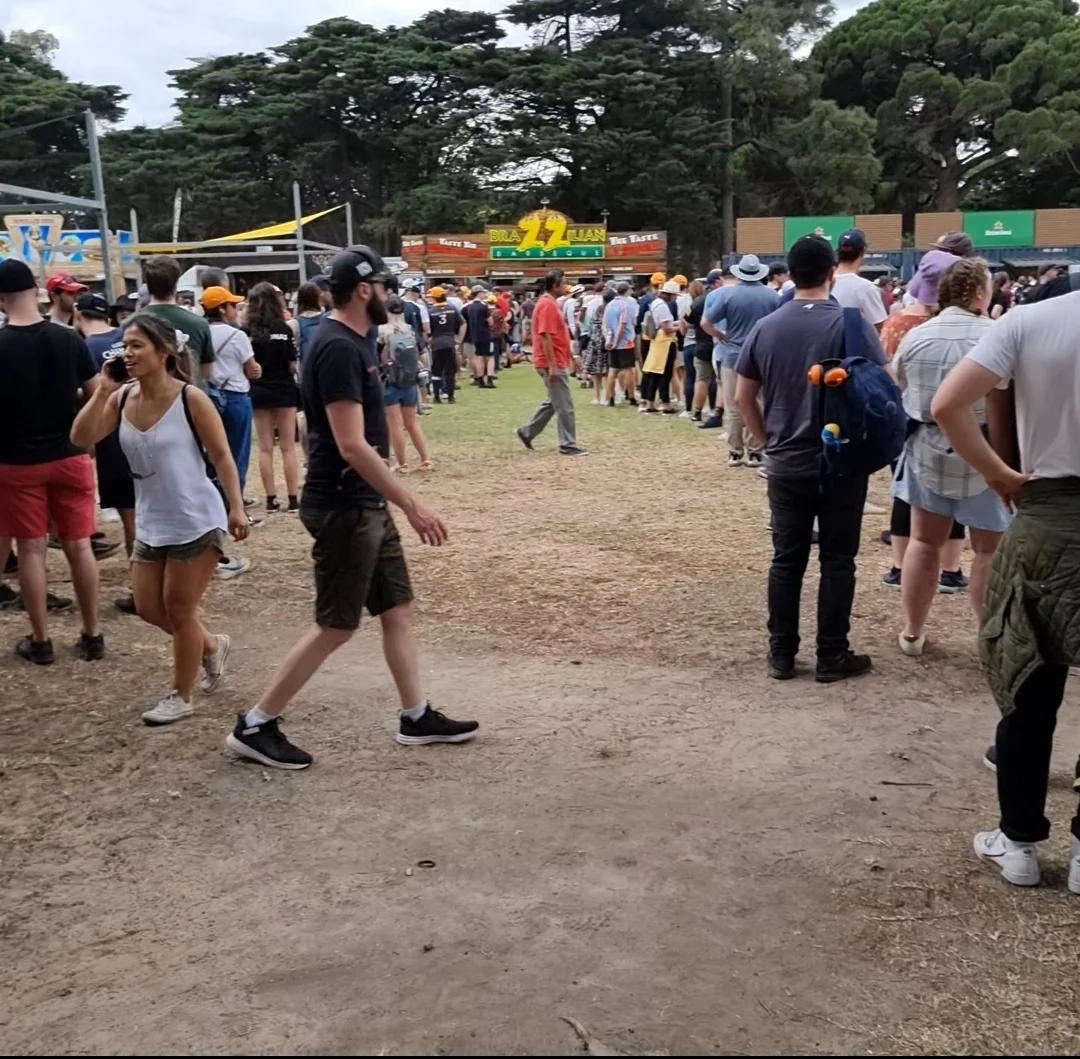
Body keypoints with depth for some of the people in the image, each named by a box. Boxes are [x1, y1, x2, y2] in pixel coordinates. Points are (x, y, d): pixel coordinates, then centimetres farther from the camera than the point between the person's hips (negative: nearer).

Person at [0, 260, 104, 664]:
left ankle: (40, 641, 14)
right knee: (79, 545, 8)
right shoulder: (69, 339, -3)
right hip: (69, 456, 2)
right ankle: (92, 635, 14)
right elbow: (97, 396, 3)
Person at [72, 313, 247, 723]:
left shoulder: (190, 399, -15)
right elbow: (81, 438, -6)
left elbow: (221, 456, -12)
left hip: (196, 522, -6)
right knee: (149, 608, 11)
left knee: (178, 609, 4)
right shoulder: (122, 398, 1)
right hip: (150, 524, 7)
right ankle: (211, 646, 37)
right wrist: (102, 392, -14)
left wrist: (236, 508, -17)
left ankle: (181, 697, 21)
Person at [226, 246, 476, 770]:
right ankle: (255, 725, 9)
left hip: (366, 504, 10)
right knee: (336, 625, -2)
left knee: (398, 608, 14)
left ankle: (417, 717, 25)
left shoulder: (352, 341, 11)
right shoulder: (338, 348, -20)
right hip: (342, 507, -10)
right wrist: (412, 505, -25)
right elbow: (351, 445, -26)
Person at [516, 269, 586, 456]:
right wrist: (552, 365, -24)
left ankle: (527, 432, 24)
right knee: (564, 405, -4)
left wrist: (570, 355, 23)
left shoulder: (549, 303, 14)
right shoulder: (547, 305, -17)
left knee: (553, 402, 18)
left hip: (557, 362, 10)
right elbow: (545, 337, -22)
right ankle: (567, 445, 3)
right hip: (553, 364, -10)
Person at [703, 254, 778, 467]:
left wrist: (722, 336, 7)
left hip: (734, 357, -1)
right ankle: (754, 453, 10)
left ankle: (735, 453, 11)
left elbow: (705, 323, -8)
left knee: (734, 409, 6)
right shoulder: (772, 295, -1)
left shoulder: (728, 294, -7)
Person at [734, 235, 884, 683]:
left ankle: (781, 654, 16)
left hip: (786, 465, 3)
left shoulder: (765, 327, 2)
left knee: (786, 559, 10)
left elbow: (743, 397, 6)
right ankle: (832, 656, 12)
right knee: (837, 561, 6)